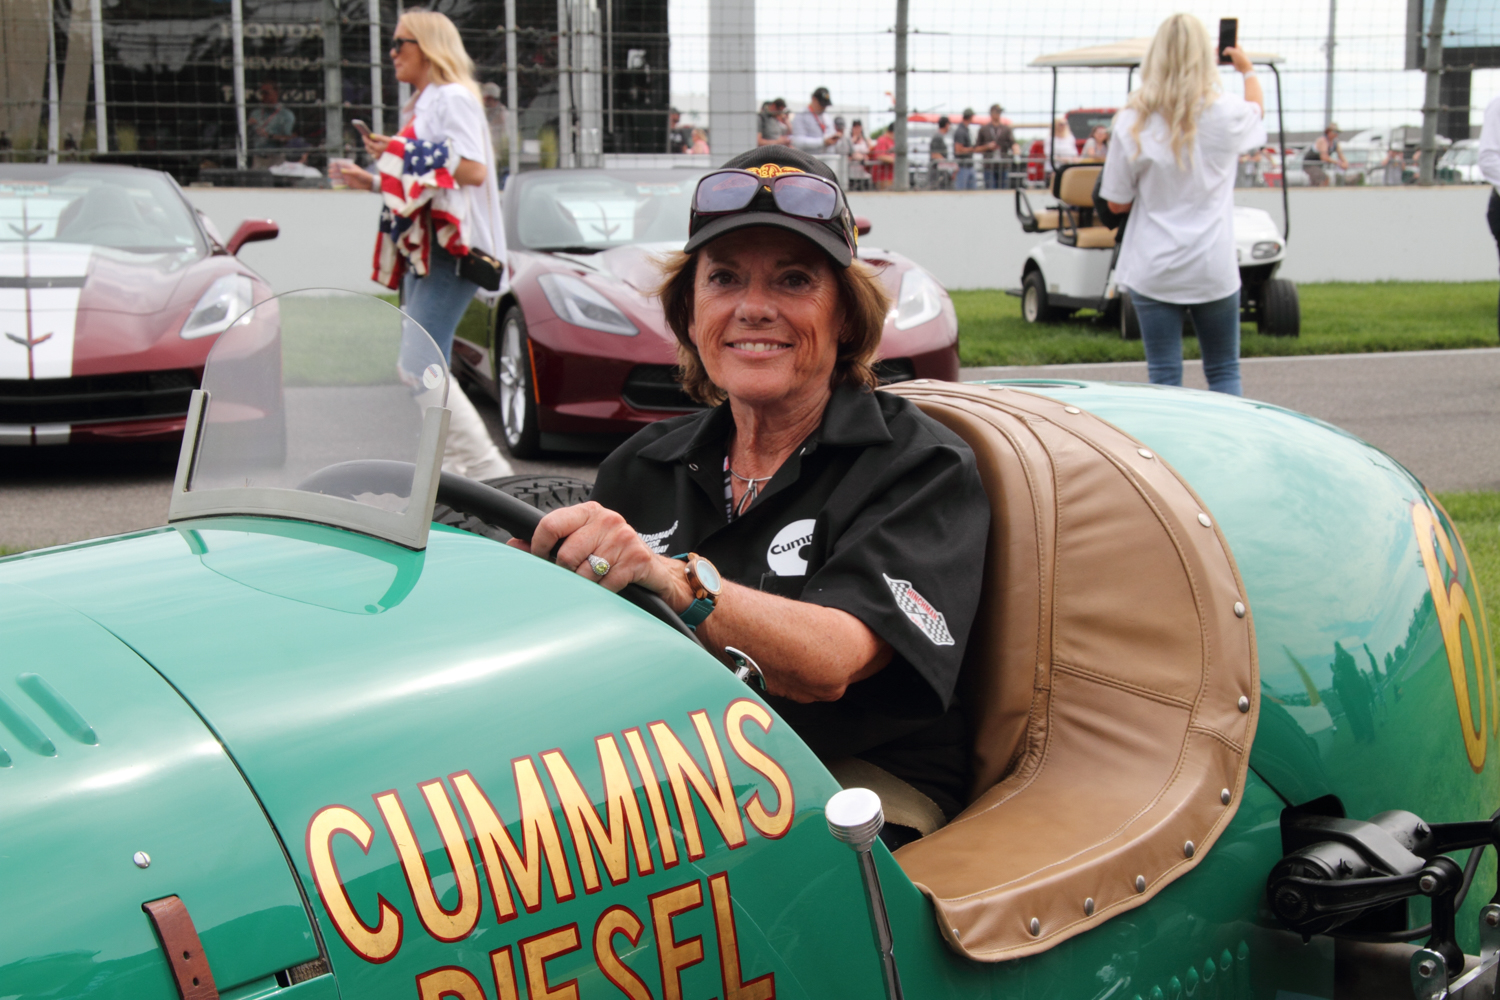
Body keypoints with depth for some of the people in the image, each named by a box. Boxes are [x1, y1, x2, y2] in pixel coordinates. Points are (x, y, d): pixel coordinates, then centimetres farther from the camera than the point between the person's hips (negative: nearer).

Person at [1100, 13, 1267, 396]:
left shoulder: (1134, 124, -9)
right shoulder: (1225, 114, -7)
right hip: (1213, 268, 0)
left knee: (1163, 378, 6)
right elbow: (1257, 110, 20)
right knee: (1224, 372, 15)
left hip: (1153, 270, 0)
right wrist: (1248, 69, 38)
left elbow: (1117, 202, -3)